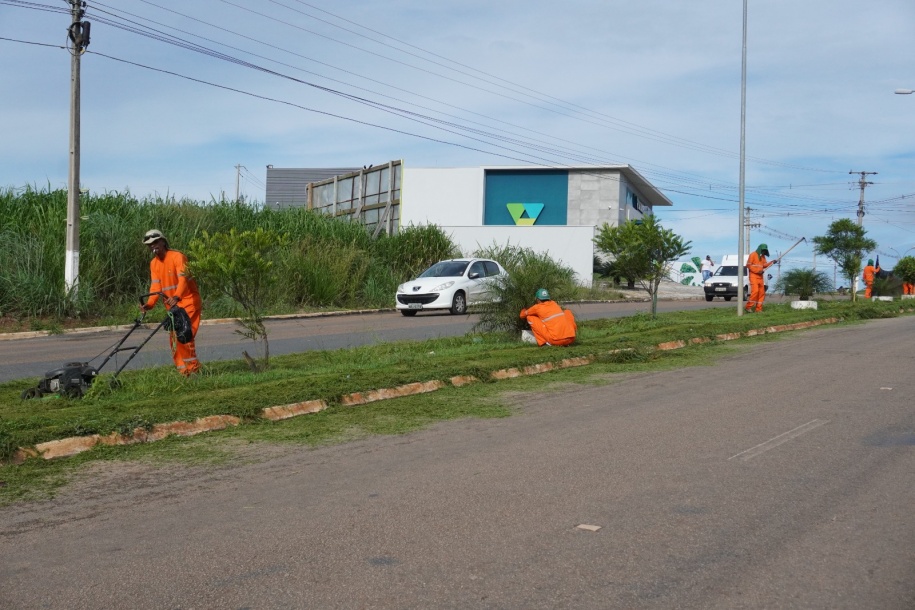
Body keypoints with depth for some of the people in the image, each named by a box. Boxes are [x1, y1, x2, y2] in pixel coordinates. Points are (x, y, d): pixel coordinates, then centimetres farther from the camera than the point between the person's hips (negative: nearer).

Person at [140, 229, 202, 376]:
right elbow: (155, 286, -1)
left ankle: (192, 369, -9)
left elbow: (183, 279, -28)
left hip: (188, 302, -8)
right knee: (174, 338, 8)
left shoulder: (177, 257, -14)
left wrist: (176, 297, -45)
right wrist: (150, 303, -19)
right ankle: (183, 370, 16)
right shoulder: (154, 263, 8)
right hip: (173, 305, 8)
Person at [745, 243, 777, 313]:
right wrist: (757, 271, -16)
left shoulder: (763, 256, 17)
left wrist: (772, 262, -2)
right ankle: (749, 307, -14)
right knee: (755, 291, -20)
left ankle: (758, 308, 8)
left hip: (760, 277, 8)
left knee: (761, 293, 4)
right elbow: (748, 265, -10)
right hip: (753, 276, -8)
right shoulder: (753, 255, -5)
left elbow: (765, 265, 13)